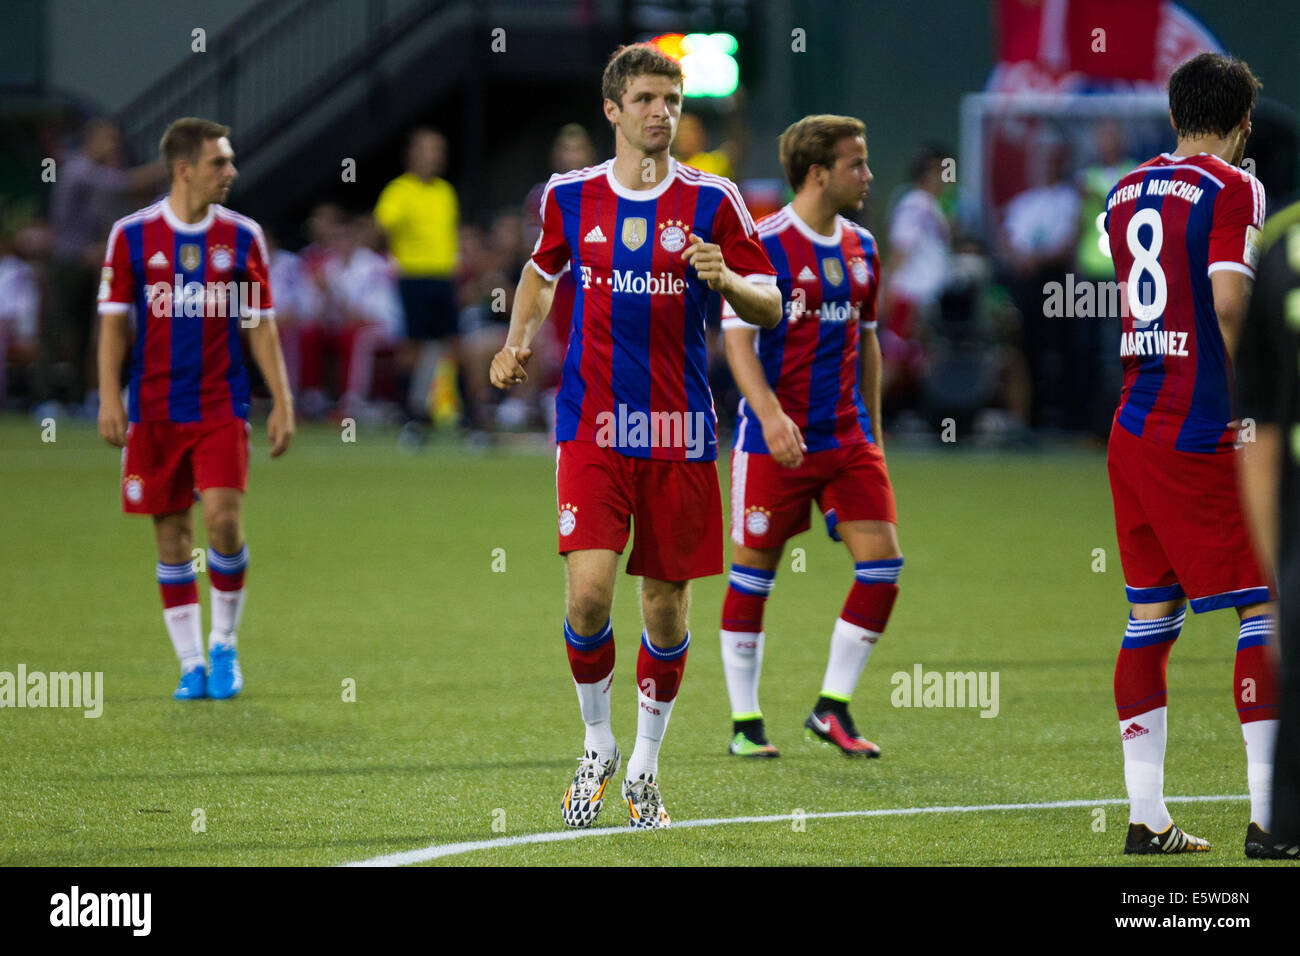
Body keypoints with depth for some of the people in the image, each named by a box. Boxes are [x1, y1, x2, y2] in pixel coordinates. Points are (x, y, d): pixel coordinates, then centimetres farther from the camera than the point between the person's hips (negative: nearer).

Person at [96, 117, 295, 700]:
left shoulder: (241, 236, 4)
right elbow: (114, 320, 3)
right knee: (171, 533, 2)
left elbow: (261, 324, 8)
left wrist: (282, 402, 2)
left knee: (222, 518, -14)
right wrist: (110, 398, -5)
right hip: (154, 408, 0)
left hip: (221, 406, 0)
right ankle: (191, 663, 10)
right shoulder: (133, 235, 0)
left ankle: (224, 642, 6)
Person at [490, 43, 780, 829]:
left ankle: (645, 767, 22)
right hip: (593, 426, 0)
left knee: (667, 605, 4)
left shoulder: (711, 200, 1)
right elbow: (543, 269, 26)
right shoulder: (570, 197, 5)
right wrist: (519, 342, 10)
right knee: (589, 593, -15)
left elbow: (770, 308, 2)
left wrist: (726, 280, -18)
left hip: (679, 432, 0)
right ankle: (597, 745, 9)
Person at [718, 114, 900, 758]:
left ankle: (832, 708, 6)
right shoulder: (761, 246, -10)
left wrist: (872, 430, 20)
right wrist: (770, 415, -28)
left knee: (883, 561, -5)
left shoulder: (860, 248, 11)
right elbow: (738, 339, -15)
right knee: (754, 571, 2)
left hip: (847, 437, 6)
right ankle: (745, 722, 13)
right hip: (775, 439, -6)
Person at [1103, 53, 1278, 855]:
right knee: (1264, 608, -3)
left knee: (1151, 616, 9)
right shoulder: (1233, 190, -8)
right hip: (1203, 431, -7)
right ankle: (1268, 813, -7)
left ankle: (1147, 815, 8)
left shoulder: (1126, 193, 13)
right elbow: (1230, 304, -18)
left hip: (1134, 426, 7)